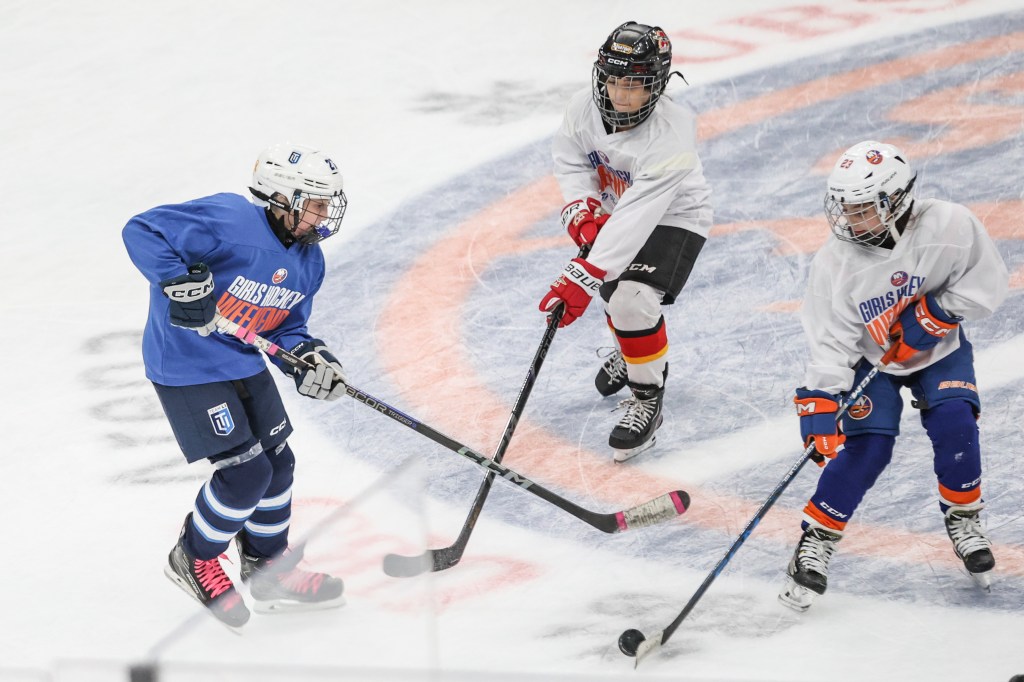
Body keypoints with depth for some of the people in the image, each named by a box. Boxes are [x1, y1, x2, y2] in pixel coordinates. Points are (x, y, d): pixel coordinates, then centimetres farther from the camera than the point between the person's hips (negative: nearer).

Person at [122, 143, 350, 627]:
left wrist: (307, 356, -11)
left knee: (277, 463, 12)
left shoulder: (308, 261, 2)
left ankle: (270, 570, 32)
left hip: (243, 363, 9)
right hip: (186, 365, -9)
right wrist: (180, 284, -37)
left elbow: (286, 327, 10)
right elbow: (143, 231, -28)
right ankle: (194, 560, 13)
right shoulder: (231, 221, -25)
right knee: (245, 472, -10)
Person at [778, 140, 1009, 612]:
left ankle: (963, 520, 5)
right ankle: (816, 540, -3)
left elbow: (987, 284, -16)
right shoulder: (835, 264, -25)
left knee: (954, 426, -20)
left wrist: (931, 314, -26)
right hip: (871, 360, -1)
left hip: (940, 350, 1)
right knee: (868, 446, -16)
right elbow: (830, 343, -23)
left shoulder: (948, 227, -27)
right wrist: (820, 405, -33)